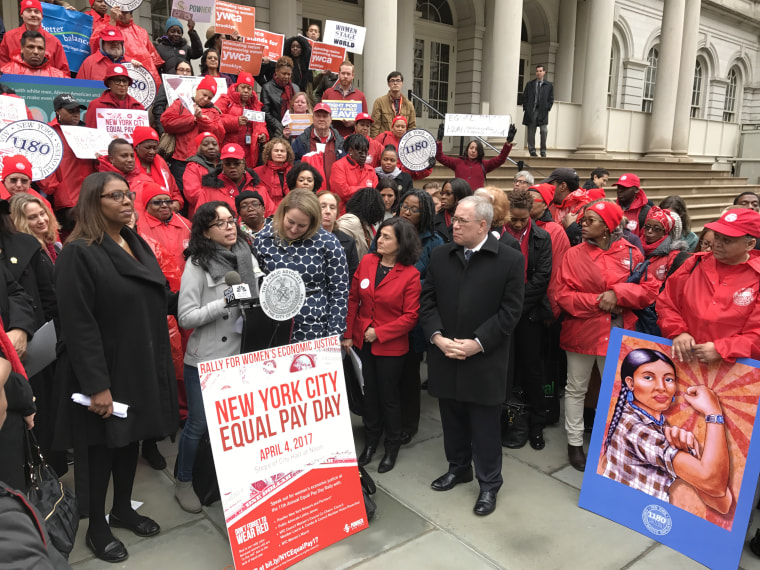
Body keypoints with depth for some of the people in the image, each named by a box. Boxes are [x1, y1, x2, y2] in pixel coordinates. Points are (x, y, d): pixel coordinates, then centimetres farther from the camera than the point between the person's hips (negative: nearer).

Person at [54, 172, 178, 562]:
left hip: (142, 365, 7)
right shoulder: (79, 253, -16)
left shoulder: (137, 245, 10)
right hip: (105, 369, -7)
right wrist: (96, 385, -22)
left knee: (132, 436, 17)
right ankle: (96, 526, 26)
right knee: (103, 444, 7)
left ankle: (123, 509, 37)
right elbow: (78, 324, -20)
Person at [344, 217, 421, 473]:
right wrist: (348, 334, 0)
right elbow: (353, 299, 2)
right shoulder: (366, 262, -3)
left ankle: (392, 447, 32)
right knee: (369, 392, 18)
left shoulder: (410, 274, -14)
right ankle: (370, 441, 37)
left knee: (389, 396, 11)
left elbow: (410, 316, -14)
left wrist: (379, 332, -17)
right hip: (362, 341, 4)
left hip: (390, 345, -4)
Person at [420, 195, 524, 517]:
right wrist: (437, 336, -10)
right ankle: (458, 468, 39)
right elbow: (427, 300, 5)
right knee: (452, 419, 18)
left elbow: (510, 311, -10)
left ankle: (489, 483, 26)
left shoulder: (510, 260, -7)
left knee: (485, 426, 8)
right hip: (445, 357, 4)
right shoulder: (440, 256, 5)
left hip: (484, 361, -4)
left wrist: (477, 344, -16)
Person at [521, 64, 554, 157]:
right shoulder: (529, 84, 11)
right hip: (531, 111, 1)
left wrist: (547, 108, -3)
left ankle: (543, 150, 1)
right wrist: (525, 109, 0)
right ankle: (532, 150, 12)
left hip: (543, 111, -1)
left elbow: (551, 99, 10)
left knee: (544, 131, -11)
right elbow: (525, 97, 10)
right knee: (531, 132, 2)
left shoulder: (549, 86, 9)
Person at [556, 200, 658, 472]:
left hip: (617, 333, 1)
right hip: (581, 331, -1)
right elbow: (563, 295, -8)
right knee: (576, 389, 9)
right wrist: (598, 302, -18)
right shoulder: (574, 254, -4)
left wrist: (617, 294, -18)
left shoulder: (630, 253, -2)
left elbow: (650, 290, -3)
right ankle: (575, 443, 24)